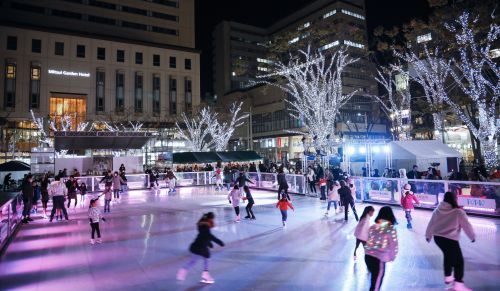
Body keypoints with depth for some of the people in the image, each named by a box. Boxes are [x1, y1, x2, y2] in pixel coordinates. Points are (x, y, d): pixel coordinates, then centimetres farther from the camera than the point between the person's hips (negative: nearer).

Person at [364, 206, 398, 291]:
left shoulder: (372, 227, 7)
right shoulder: (391, 229, -8)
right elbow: (394, 246, -5)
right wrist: (391, 258, 12)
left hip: (368, 256, 5)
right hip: (379, 259, -5)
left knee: (374, 280, 28)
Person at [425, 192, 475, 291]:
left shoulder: (438, 209, 6)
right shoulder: (458, 212, -10)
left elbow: (431, 223, 14)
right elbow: (466, 225, -4)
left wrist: (428, 235, 26)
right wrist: (472, 236, 14)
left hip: (437, 237, 6)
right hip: (450, 239, -6)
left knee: (448, 255, 26)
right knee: (458, 260, 6)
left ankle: (448, 278, 37)